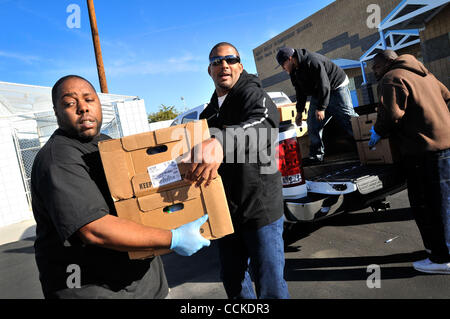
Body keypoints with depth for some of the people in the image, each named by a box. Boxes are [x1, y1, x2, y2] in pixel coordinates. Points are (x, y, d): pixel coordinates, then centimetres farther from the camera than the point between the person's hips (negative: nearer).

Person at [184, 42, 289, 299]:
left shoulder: (252, 95, -10)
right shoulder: (208, 113, 14)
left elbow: (264, 123, -34)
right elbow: (196, 151, 21)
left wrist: (220, 142, -52)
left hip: (261, 210, -7)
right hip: (226, 212, 7)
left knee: (271, 288, -1)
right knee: (233, 283, 20)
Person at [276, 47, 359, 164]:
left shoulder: (313, 62, -28)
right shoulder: (294, 71, 1)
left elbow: (324, 85, -29)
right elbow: (300, 92, 13)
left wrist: (321, 108, -29)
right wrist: (299, 111, 13)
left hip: (336, 87, -8)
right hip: (318, 94, 9)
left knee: (348, 117, -9)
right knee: (313, 124, 1)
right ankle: (317, 155, 7)